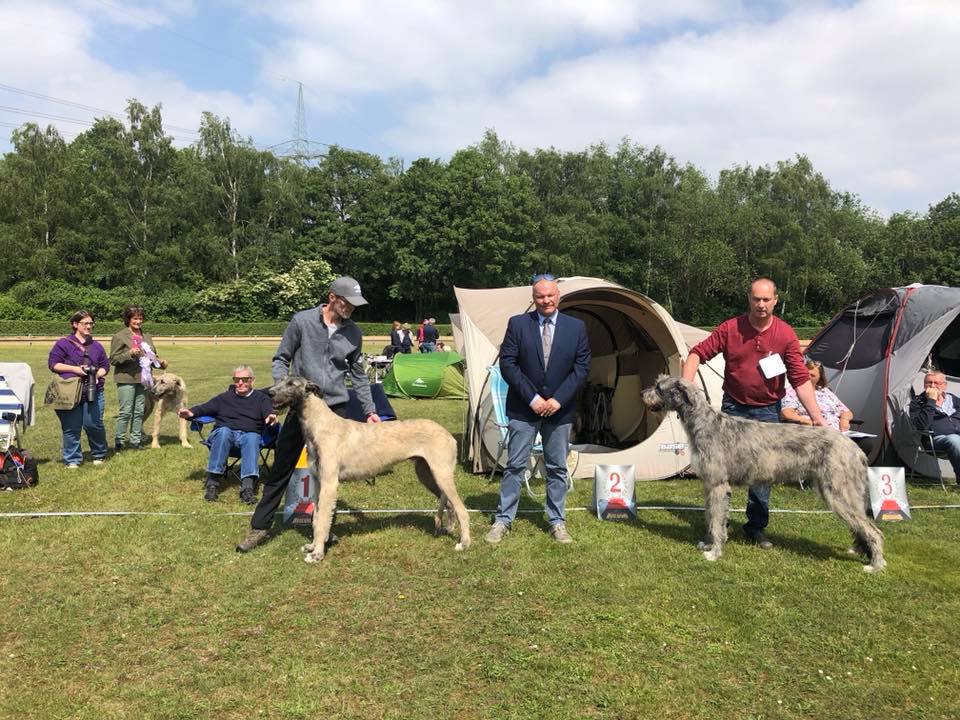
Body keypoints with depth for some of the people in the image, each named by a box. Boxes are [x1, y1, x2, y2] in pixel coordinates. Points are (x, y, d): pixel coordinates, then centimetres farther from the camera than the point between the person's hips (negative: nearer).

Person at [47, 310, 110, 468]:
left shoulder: (96, 346, 16)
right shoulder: (63, 344, 4)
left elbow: (105, 366, 18)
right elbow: (53, 364, -1)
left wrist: (98, 374, -3)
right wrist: (74, 369, -12)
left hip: (93, 392, 2)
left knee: (94, 424, 0)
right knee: (71, 428, 2)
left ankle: (99, 455, 19)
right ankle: (72, 460, 12)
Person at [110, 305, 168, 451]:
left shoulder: (147, 337, 16)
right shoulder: (120, 337, -4)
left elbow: (152, 356, 25)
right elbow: (113, 359, -7)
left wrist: (160, 362, 5)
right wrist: (129, 354, -21)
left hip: (143, 379, 6)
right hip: (127, 379, -6)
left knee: (139, 412, 9)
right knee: (125, 412, -6)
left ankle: (135, 440, 17)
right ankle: (119, 442, 2)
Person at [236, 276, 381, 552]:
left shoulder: (353, 333, 5)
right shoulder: (302, 321, -5)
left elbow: (358, 375, 13)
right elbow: (281, 359, 1)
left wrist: (370, 410, 8)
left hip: (336, 408, 3)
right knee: (281, 468, 2)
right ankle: (259, 527, 13)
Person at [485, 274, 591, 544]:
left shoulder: (576, 327, 2)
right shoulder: (517, 324, -3)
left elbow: (582, 367, 0)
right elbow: (507, 364, -6)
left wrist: (558, 399, -10)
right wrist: (532, 398, -12)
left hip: (560, 409, 2)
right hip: (523, 409, -1)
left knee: (557, 468, 10)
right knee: (514, 466, 3)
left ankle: (557, 522, 22)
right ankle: (503, 520, 14)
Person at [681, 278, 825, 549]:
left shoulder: (786, 335, -8)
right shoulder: (730, 328, -8)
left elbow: (801, 379, -9)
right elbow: (698, 353, -6)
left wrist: (816, 417, -16)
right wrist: (686, 384, -23)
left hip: (768, 410, 0)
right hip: (734, 407, 0)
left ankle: (756, 527, 19)